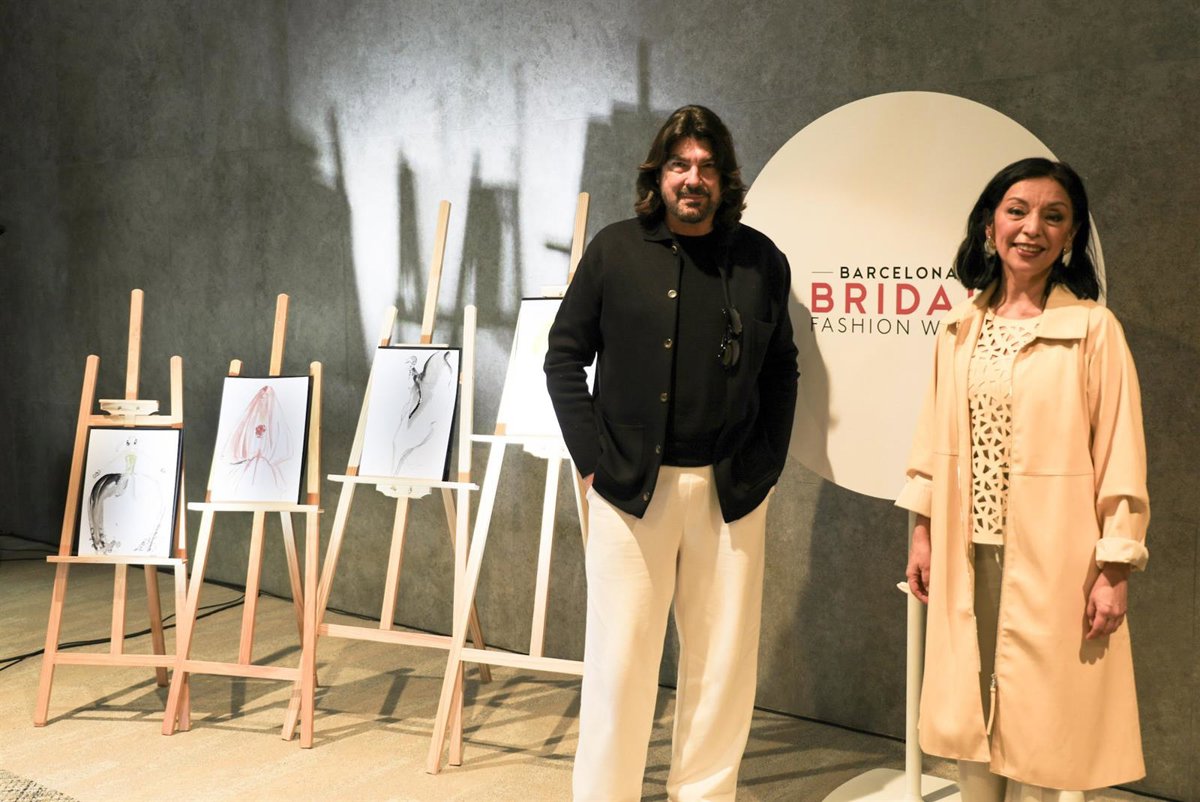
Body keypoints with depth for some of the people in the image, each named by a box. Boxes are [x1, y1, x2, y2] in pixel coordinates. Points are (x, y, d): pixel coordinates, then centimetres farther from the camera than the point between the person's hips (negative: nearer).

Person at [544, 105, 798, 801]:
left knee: (723, 659, 9)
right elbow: (565, 355, 4)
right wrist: (592, 456, -4)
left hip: (731, 490, 2)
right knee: (621, 657, 5)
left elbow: (782, 371, 13)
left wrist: (767, 463, 4)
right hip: (631, 484, -1)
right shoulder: (616, 249, 2)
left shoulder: (763, 261, 6)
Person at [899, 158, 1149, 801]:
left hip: (1050, 560, -4)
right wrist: (923, 533, 10)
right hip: (966, 559, 4)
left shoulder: (1093, 328, -6)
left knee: (1040, 726, 6)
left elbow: (1119, 455, -7)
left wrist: (1115, 569, -9)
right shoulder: (960, 327, 6)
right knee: (971, 720, 13)